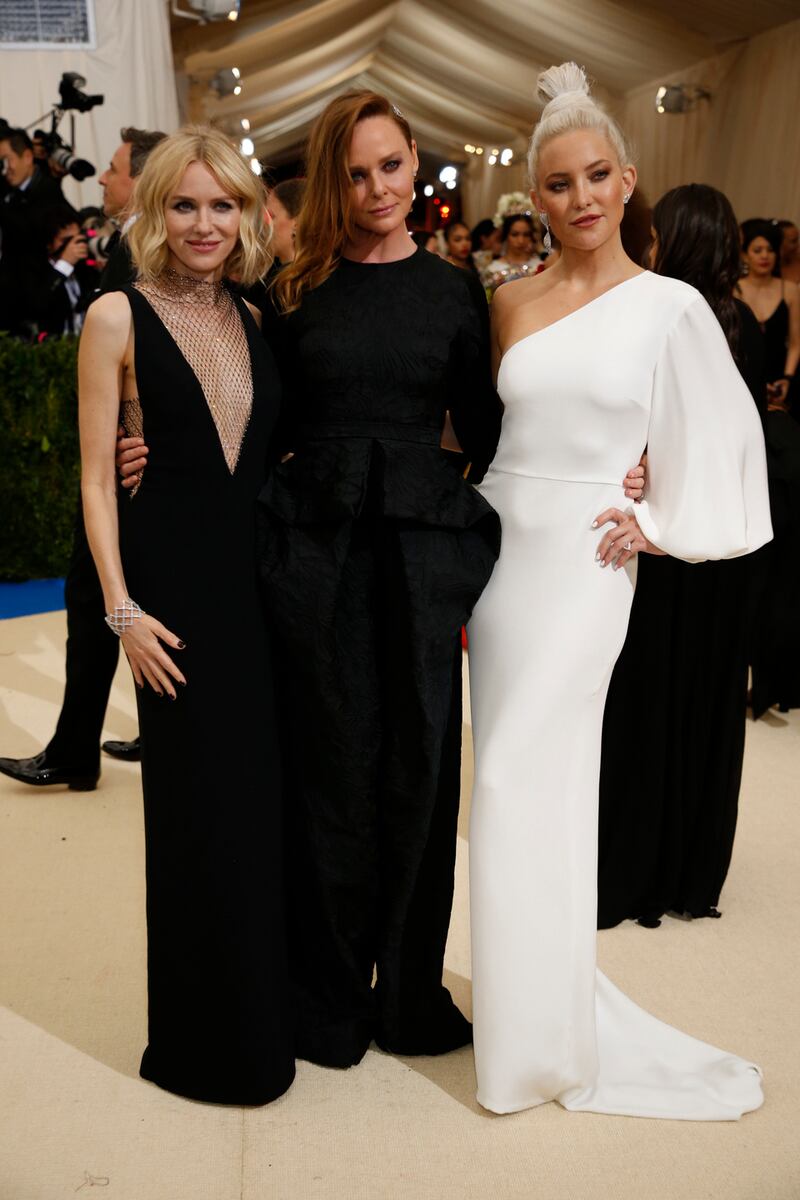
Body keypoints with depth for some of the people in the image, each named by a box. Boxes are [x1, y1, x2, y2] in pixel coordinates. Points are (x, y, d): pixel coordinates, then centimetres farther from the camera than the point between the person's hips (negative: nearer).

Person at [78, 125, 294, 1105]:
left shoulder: (252, 321, 10)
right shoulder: (118, 317, -5)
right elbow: (97, 475, -6)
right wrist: (122, 609, -11)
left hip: (263, 575, 5)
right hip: (177, 581, -5)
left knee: (269, 792, 10)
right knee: (199, 807, 3)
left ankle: (270, 1008, 29)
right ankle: (208, 1040, 21)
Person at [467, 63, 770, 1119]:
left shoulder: (669, 305, -3)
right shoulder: (512, 302, 7)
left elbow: (722, 441, 3)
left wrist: (659, 524, -4)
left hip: (583, 558, -4)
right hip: (496, 545, 4)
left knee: (526, 779, -3)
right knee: (520, 774, 10)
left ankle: (544, 1033, 16)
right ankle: (526, 989, 27)